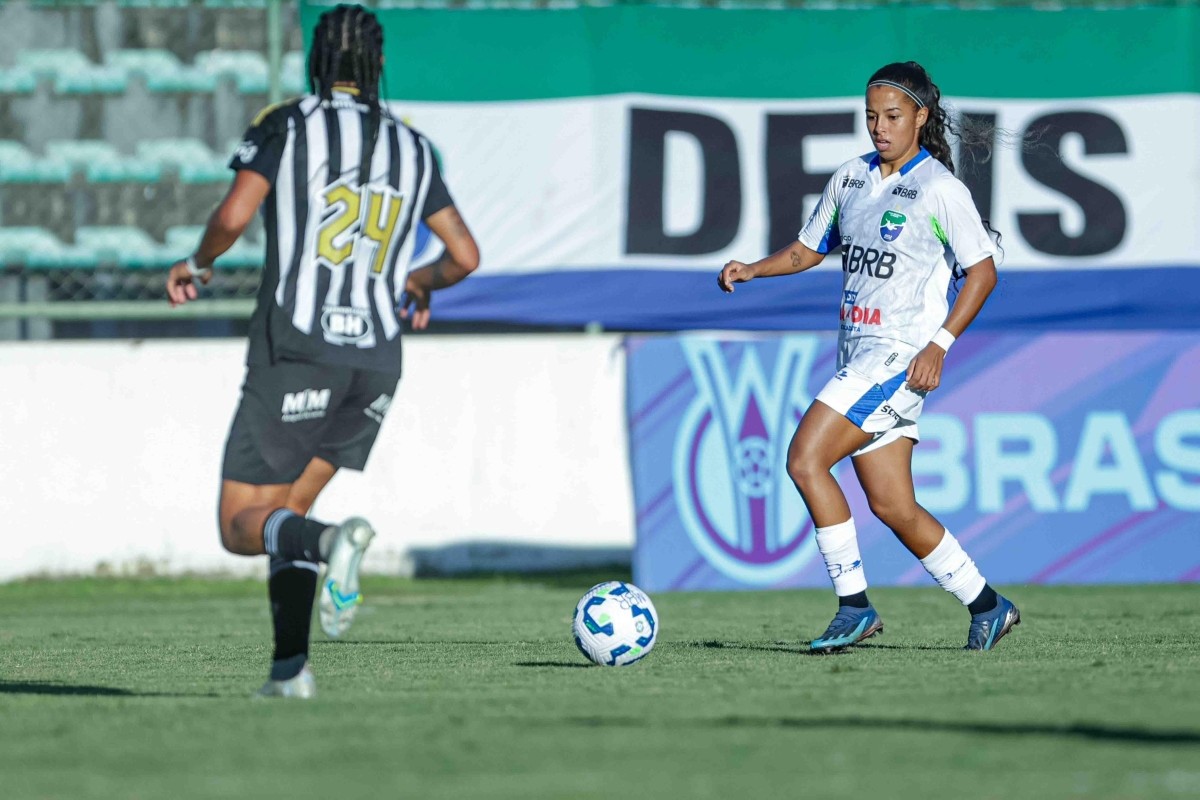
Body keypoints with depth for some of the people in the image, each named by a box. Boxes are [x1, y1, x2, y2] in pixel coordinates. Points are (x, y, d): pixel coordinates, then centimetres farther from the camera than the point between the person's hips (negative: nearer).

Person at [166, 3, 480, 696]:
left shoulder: (286, 127, 0)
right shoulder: (413, 148, 13)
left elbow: (233, 216, -12)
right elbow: (465, 256, 13)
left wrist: (197, 265, 8)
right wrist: (417, 284, 34)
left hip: (294, 355, -4)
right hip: (377, 362, 4)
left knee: (243, 526, 1)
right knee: (286, 512, 17)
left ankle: (331, 541, -31)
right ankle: (290, 665, 0)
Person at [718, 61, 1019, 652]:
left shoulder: (938, 187, -8)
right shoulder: (851, 178, 13)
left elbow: (982, 271, -7)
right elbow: (809, 249, 22)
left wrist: (939, 343, -15)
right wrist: (750, 270, 4)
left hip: (902, 354, -7)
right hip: (858, 354, 8)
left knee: (804, 458, -18)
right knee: (890, 505, 6)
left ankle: (854, 606, -10)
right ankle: (986, 606, 19)